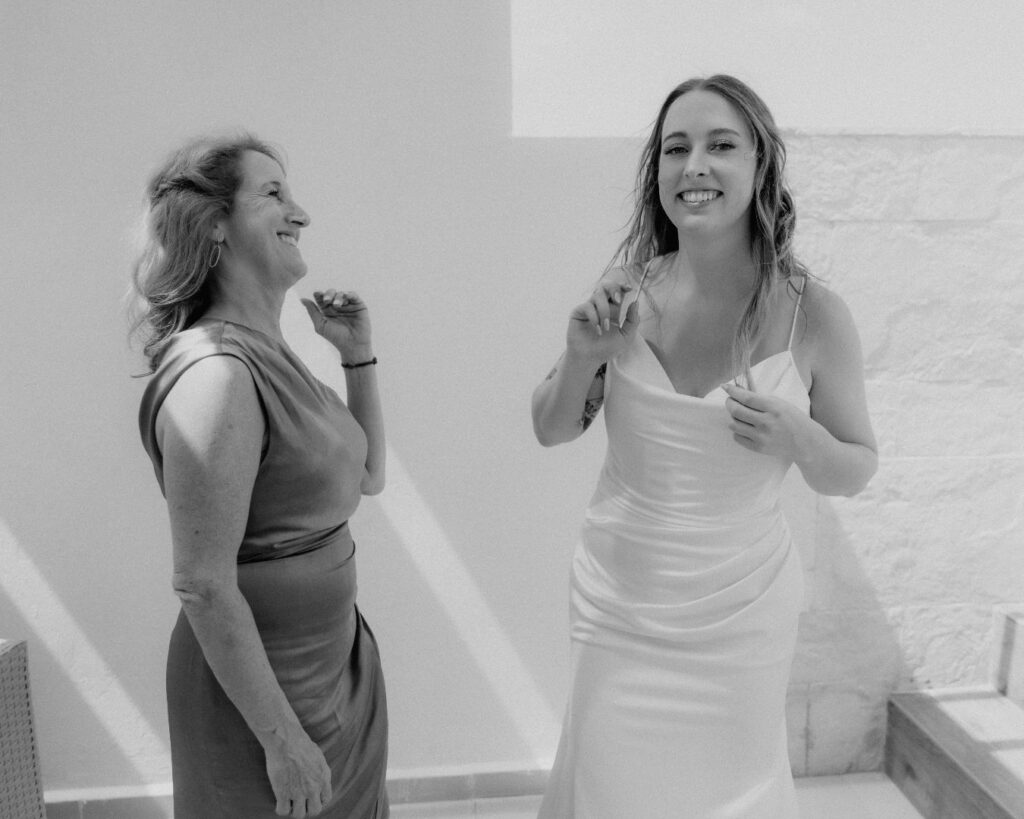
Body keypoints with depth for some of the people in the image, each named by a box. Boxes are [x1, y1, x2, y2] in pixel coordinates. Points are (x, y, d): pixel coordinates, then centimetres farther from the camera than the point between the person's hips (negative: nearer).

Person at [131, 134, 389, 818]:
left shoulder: (271, 354, 3)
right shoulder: (217, 373, -25)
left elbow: (369, 476, 12)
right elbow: (204, 587, -25)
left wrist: (358, 354, 3)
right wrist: (282, 737, -19)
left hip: (334, 660, 9)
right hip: (263, 686, -9)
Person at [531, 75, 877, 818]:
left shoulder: (814, 316, -12)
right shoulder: (626, 291, -8)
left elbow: (857, 471, 1)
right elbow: (552, 431, 2)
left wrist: (799, 439, -20)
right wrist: (582, 357, -18)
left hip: (740, 605, -1)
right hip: (620, 593, 1)